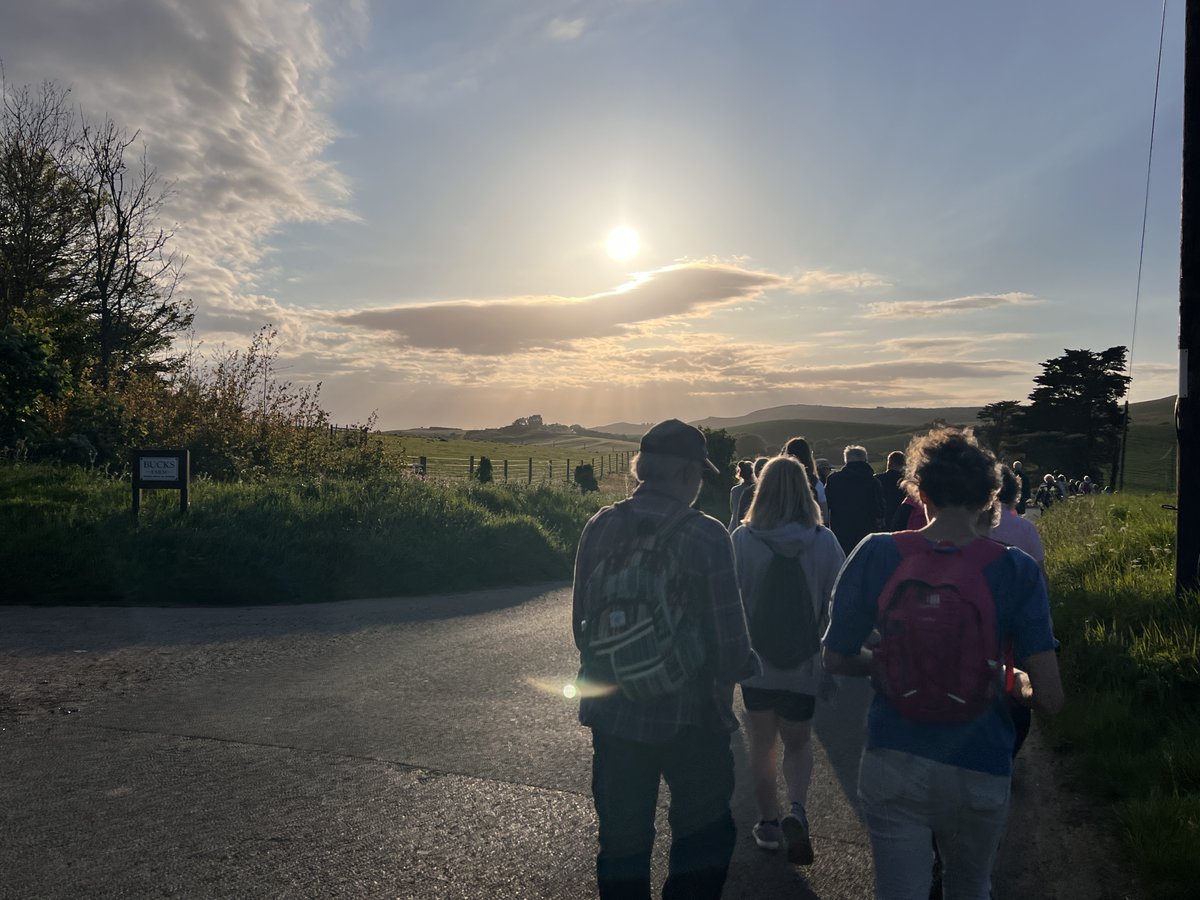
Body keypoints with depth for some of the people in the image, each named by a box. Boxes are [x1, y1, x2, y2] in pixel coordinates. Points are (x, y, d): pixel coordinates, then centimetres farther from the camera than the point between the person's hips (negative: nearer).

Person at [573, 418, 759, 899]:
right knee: (704, 841, 17)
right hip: (690, 716, -3)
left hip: (613, 712, 4)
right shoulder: (707, 536, -18)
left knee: (622, 842, 19)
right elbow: (729, 640, -17)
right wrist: (745, 666, 6)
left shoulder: (600, 526, -6)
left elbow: (581, 620, 2)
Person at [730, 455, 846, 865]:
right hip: (805, 663, 1)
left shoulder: (742, 540, -14)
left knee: (762, 744, 18)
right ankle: (796, 811, -1)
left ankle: (768, 824, 29)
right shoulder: (825, 542, -11)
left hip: (756, 661, 0)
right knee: (798, 742, 20)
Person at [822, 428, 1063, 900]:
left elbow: (836, 659, -3)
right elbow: (1049, 697, -13)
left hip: (893, 767, -1)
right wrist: (1012, 679, 9)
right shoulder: (1015, 569, -12)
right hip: (981, 771, 2)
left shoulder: (875, 555, -12)